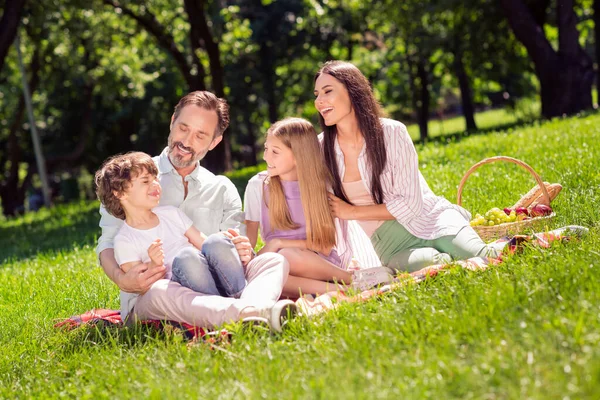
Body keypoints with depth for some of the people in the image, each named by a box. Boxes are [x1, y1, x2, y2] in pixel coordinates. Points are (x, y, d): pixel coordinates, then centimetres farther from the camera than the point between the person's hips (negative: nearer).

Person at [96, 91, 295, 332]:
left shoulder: (223, 190, 17)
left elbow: (237, 252, 8)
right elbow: (107, 244, 3)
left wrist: (244, 252, -19)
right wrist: (122, 280, -20)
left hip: (210, 297, 3)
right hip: (146, 301, -3)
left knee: (275, 260, -20)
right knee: (159, 290, -39)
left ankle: (252, 309, -56)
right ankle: (258, 313, -59)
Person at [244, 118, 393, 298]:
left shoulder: (323, 185, -4)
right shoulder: (258, 186, 0)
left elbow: (325, 246, -7)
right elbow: (248, 240, 4)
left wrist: (279, 243, -16)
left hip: (320, 264, -2)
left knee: (288, 257, -38)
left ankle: (353, 279, -19)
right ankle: (343, 290, -29)